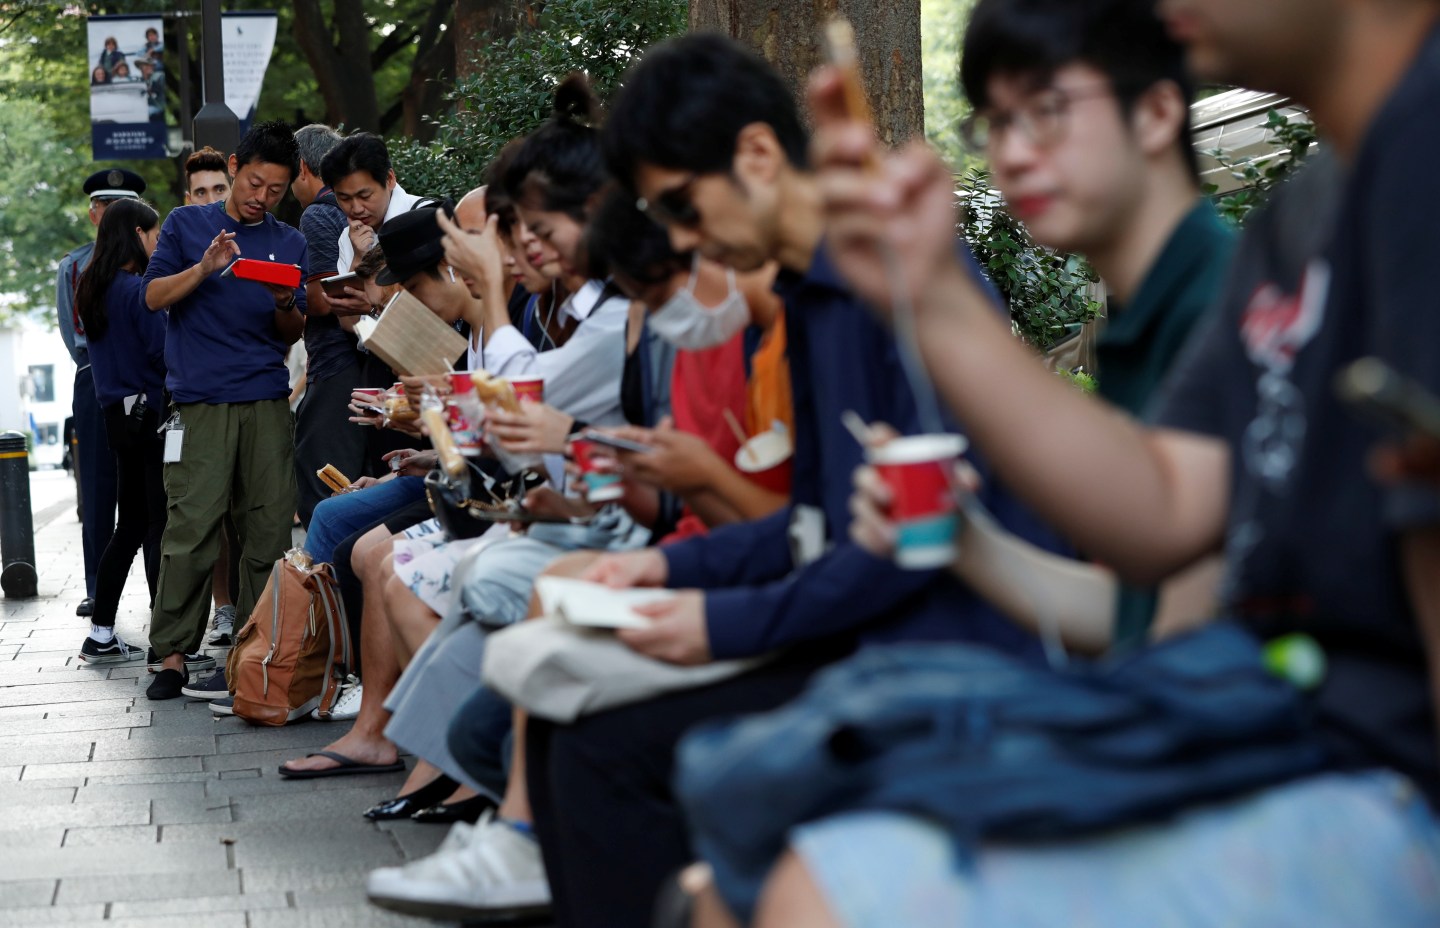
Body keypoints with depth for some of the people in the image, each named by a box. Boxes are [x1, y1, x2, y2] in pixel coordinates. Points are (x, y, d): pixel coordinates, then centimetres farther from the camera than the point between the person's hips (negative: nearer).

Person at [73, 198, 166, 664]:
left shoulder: (94, 289, 11)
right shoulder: (139, 290, -15)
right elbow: (164, 352, -18)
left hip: (118, 413, 9)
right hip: (150, 412, -9)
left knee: (131, 524, 14)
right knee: (161, 525, -5)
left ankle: (100, 634, 15)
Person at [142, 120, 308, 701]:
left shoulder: (290, 245, 15)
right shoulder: (187, 225, 10)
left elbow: (293, 335, 15)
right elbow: (154, 295, 2)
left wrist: (284, 306, -8)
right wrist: (205, 268, -14)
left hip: (267, 402, 3)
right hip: (200, 402, -3)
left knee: (270, 530, -2)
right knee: (191, 528, -11)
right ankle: (172, 653, -8)